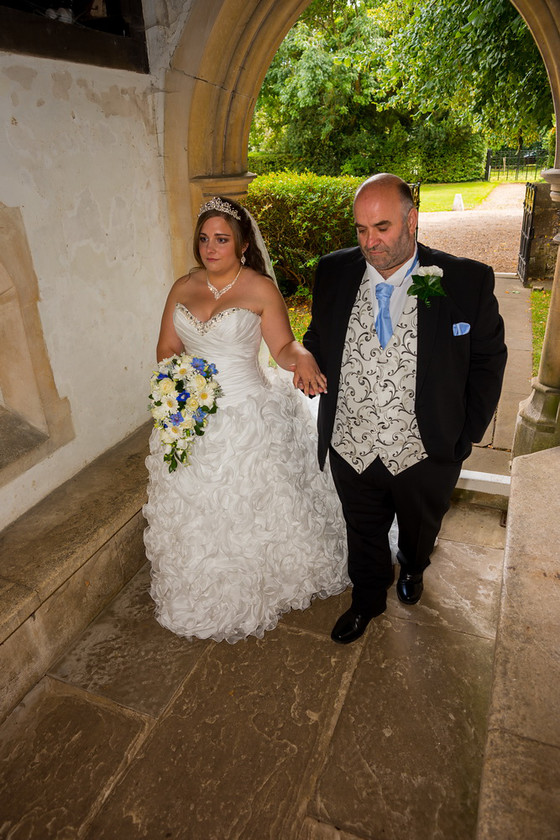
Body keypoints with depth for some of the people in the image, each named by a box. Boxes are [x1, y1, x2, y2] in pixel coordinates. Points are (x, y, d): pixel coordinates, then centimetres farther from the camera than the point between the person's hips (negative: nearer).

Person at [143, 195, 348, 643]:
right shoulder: (183, 288, 6)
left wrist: (302, 355, -31)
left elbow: (284, 345, -8)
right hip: (192, 418, 5)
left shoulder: (261, 288, -7)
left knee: (256, 508, 9)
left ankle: (265, 590, 37)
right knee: (197, 514, 16)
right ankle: (209, 598, 41)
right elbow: (167, 347, 9)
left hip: (249, 417, -4)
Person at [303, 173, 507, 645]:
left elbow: (488, 359, -4)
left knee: (420, 530, 28)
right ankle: (368, 600, 53)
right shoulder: (334, 272, -6)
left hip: (424, 455, 0)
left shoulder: (468, 281, -13)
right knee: (363, 535, 23)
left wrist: (467, 433, -5)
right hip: (351, 450, 1)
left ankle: (412, 569, 64)